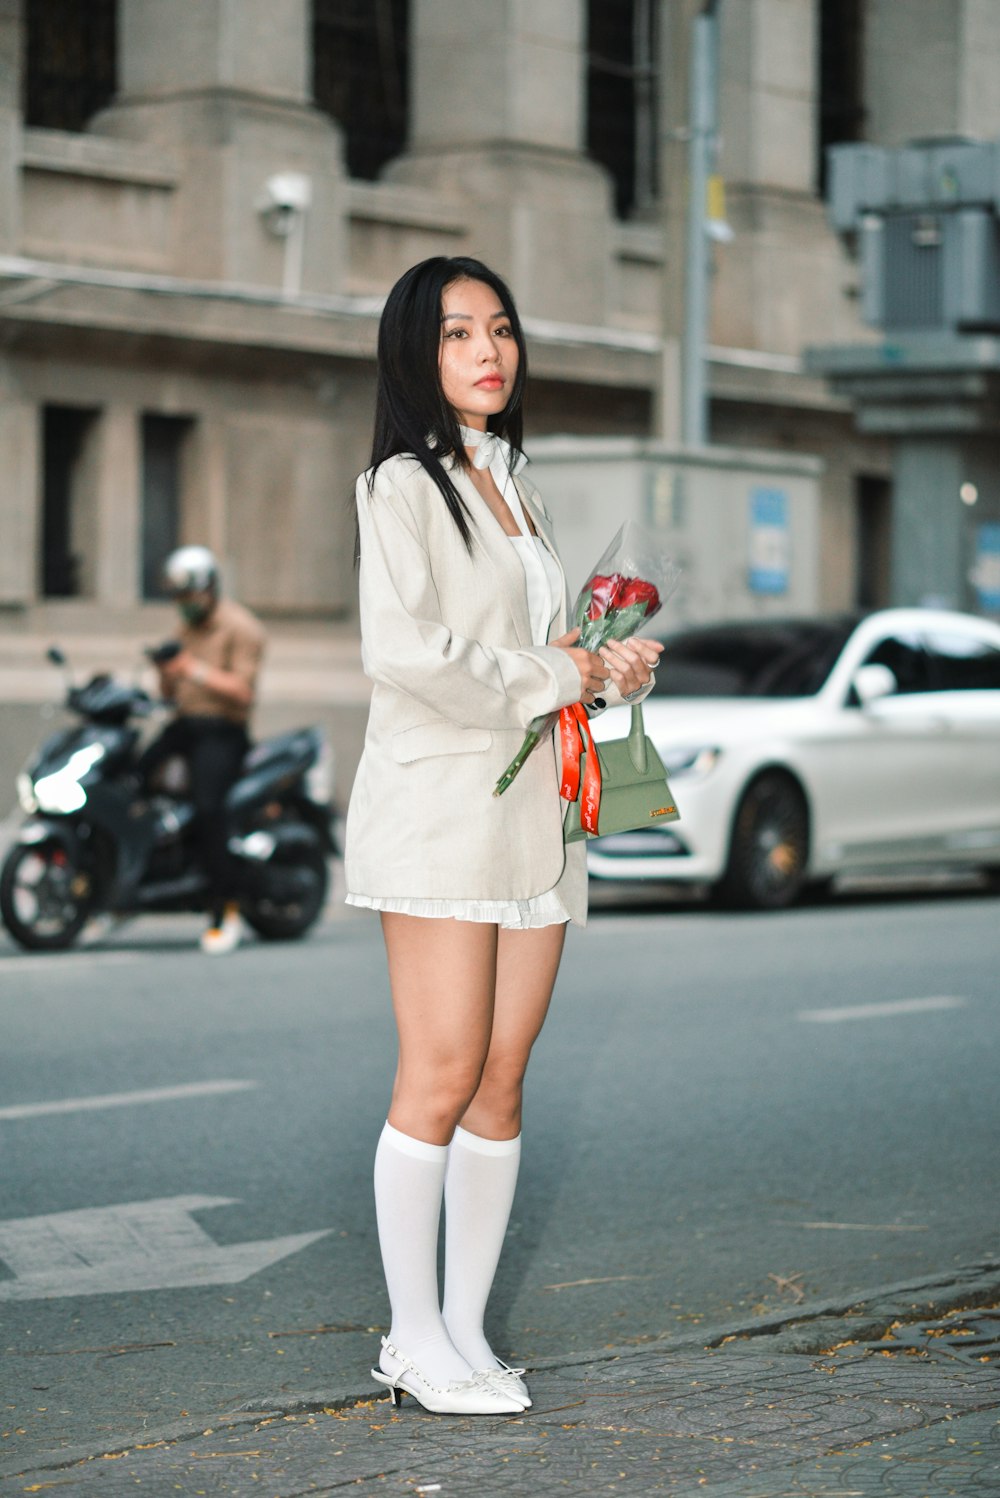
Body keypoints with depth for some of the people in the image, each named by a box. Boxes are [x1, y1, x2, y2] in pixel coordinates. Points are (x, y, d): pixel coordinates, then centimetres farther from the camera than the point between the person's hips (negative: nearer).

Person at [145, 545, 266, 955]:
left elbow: (242, 691, -15)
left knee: (206, 804, -29)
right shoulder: (188, 628, 20)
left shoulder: (241, 628, -5)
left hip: (223, 732, -8)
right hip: (184, 725, 8)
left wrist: (197, 671, -22)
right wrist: (166, 671, -1)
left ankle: (226, 906, -21)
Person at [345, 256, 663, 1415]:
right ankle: (416, 1340, 0)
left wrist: (613, 669, 6)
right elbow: (400, 652, -17)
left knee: (501, 1083, 5)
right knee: (441, 1079, -9)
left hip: (534, 809, 7)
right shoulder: (403, 485, -4)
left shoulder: (513, 489, 20)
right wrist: (547, 680, -9)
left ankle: (465, 1330, 10)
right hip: (439, 804, -7)